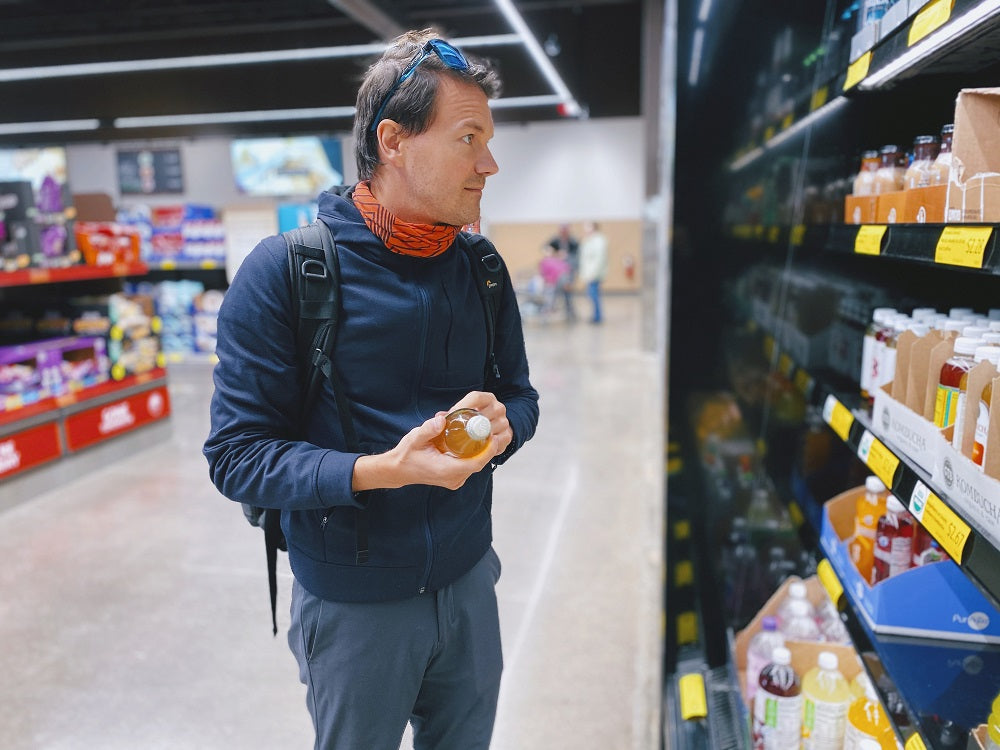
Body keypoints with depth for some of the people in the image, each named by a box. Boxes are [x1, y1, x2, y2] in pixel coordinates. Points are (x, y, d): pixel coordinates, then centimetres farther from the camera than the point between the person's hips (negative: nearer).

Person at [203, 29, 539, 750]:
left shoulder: (482, 268, 0)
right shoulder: (282, 270, -15)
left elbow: (520, 394, 9)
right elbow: (237, 453, -16)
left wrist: (502, 424, -15)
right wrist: (380, 471, -29)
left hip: (468, 582, 5)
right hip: (352, 604, -4)